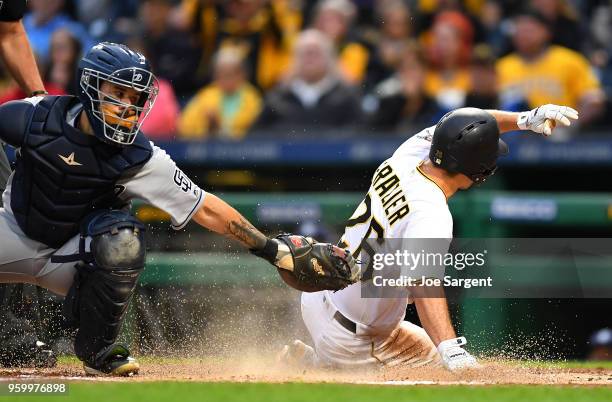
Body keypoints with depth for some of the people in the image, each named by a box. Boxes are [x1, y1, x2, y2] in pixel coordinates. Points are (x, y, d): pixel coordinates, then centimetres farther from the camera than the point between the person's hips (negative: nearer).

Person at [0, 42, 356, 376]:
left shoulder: (140, 158, -19)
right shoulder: (35, 116, -18)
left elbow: (206, 209, -19)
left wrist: (276, 250, -24)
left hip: (72, 257, -1)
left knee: (122, 237, -30)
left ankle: (97, 349, -12)